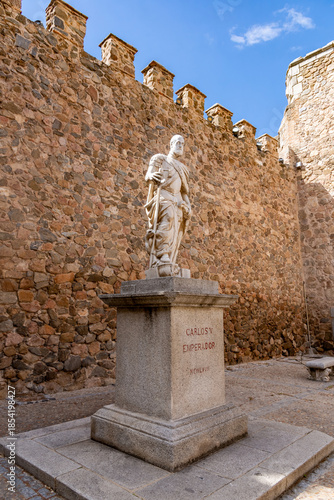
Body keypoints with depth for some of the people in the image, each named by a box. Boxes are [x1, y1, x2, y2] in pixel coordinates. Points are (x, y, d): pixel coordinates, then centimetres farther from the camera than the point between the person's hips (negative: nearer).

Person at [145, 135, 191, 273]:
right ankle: (163, 256, -39)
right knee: (168, 218, -32)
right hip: (162, 196, -5)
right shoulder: (159, 159, 16)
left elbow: (184, 190, 24)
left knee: (175, 231, -10)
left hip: (177, 201, 5)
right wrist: (151, 176, -26)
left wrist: (188, 205, 5)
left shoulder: (183, 168, 30)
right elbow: (148, 175, 0)